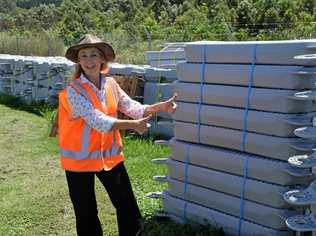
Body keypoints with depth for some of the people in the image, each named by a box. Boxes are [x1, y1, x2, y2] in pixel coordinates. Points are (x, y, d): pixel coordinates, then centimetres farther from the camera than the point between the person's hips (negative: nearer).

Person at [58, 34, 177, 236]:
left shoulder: (110, 84, 0)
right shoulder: (73, 91, -17)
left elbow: (133, 107, -4)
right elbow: (97, 121, -28)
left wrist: (161, 107, -19)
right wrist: (132, 125, -37)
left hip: (110, 155, 5)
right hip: (80, 159, -4)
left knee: (128, 206, 14)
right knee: (87, 214, 11)